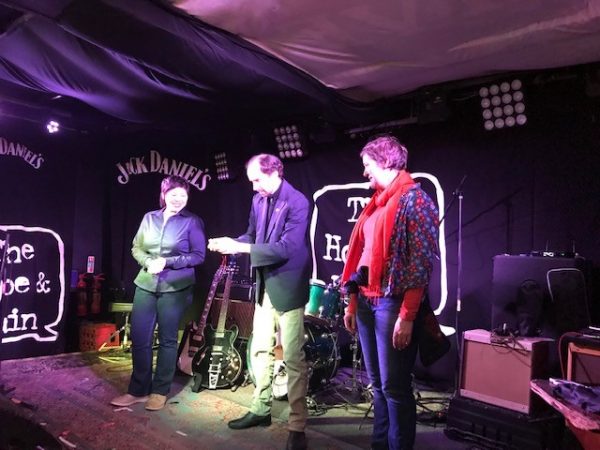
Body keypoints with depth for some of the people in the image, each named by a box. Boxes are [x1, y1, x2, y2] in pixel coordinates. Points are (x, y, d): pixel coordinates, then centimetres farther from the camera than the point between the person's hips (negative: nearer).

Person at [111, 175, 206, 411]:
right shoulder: (149, 218, 9)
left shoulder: (192, 221, -3)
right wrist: (148, 263, -9)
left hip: (175, 288, -4)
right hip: (146, 285, 4)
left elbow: (199, 255, -7)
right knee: (139, 339, 6)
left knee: (167, 340, 7)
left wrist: (167, 262, -15)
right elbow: (136, 248, 12)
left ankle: (160, 391, 20)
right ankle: (138, 390, 21)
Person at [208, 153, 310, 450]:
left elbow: (286, 248, -25)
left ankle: (297, 426, 9)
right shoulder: (258, 200, 7)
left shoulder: (297, 203, -17)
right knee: (260, 351, 16)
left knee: (293, 358, -1)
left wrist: (239, 248, -26)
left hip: (287, 289, -8)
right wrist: (231, 242, -7)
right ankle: (260, 409, 31)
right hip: (265, 286, 8)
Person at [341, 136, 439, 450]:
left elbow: (422, 262, -14)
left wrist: (407, 315, -19)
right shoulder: (377, 202, 16)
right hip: (366, 302, 8)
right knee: (377, 383, 16)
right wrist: (353, 302, 14)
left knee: (394, 386, 0)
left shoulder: (414, 199, -8)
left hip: (392, 304, -8)